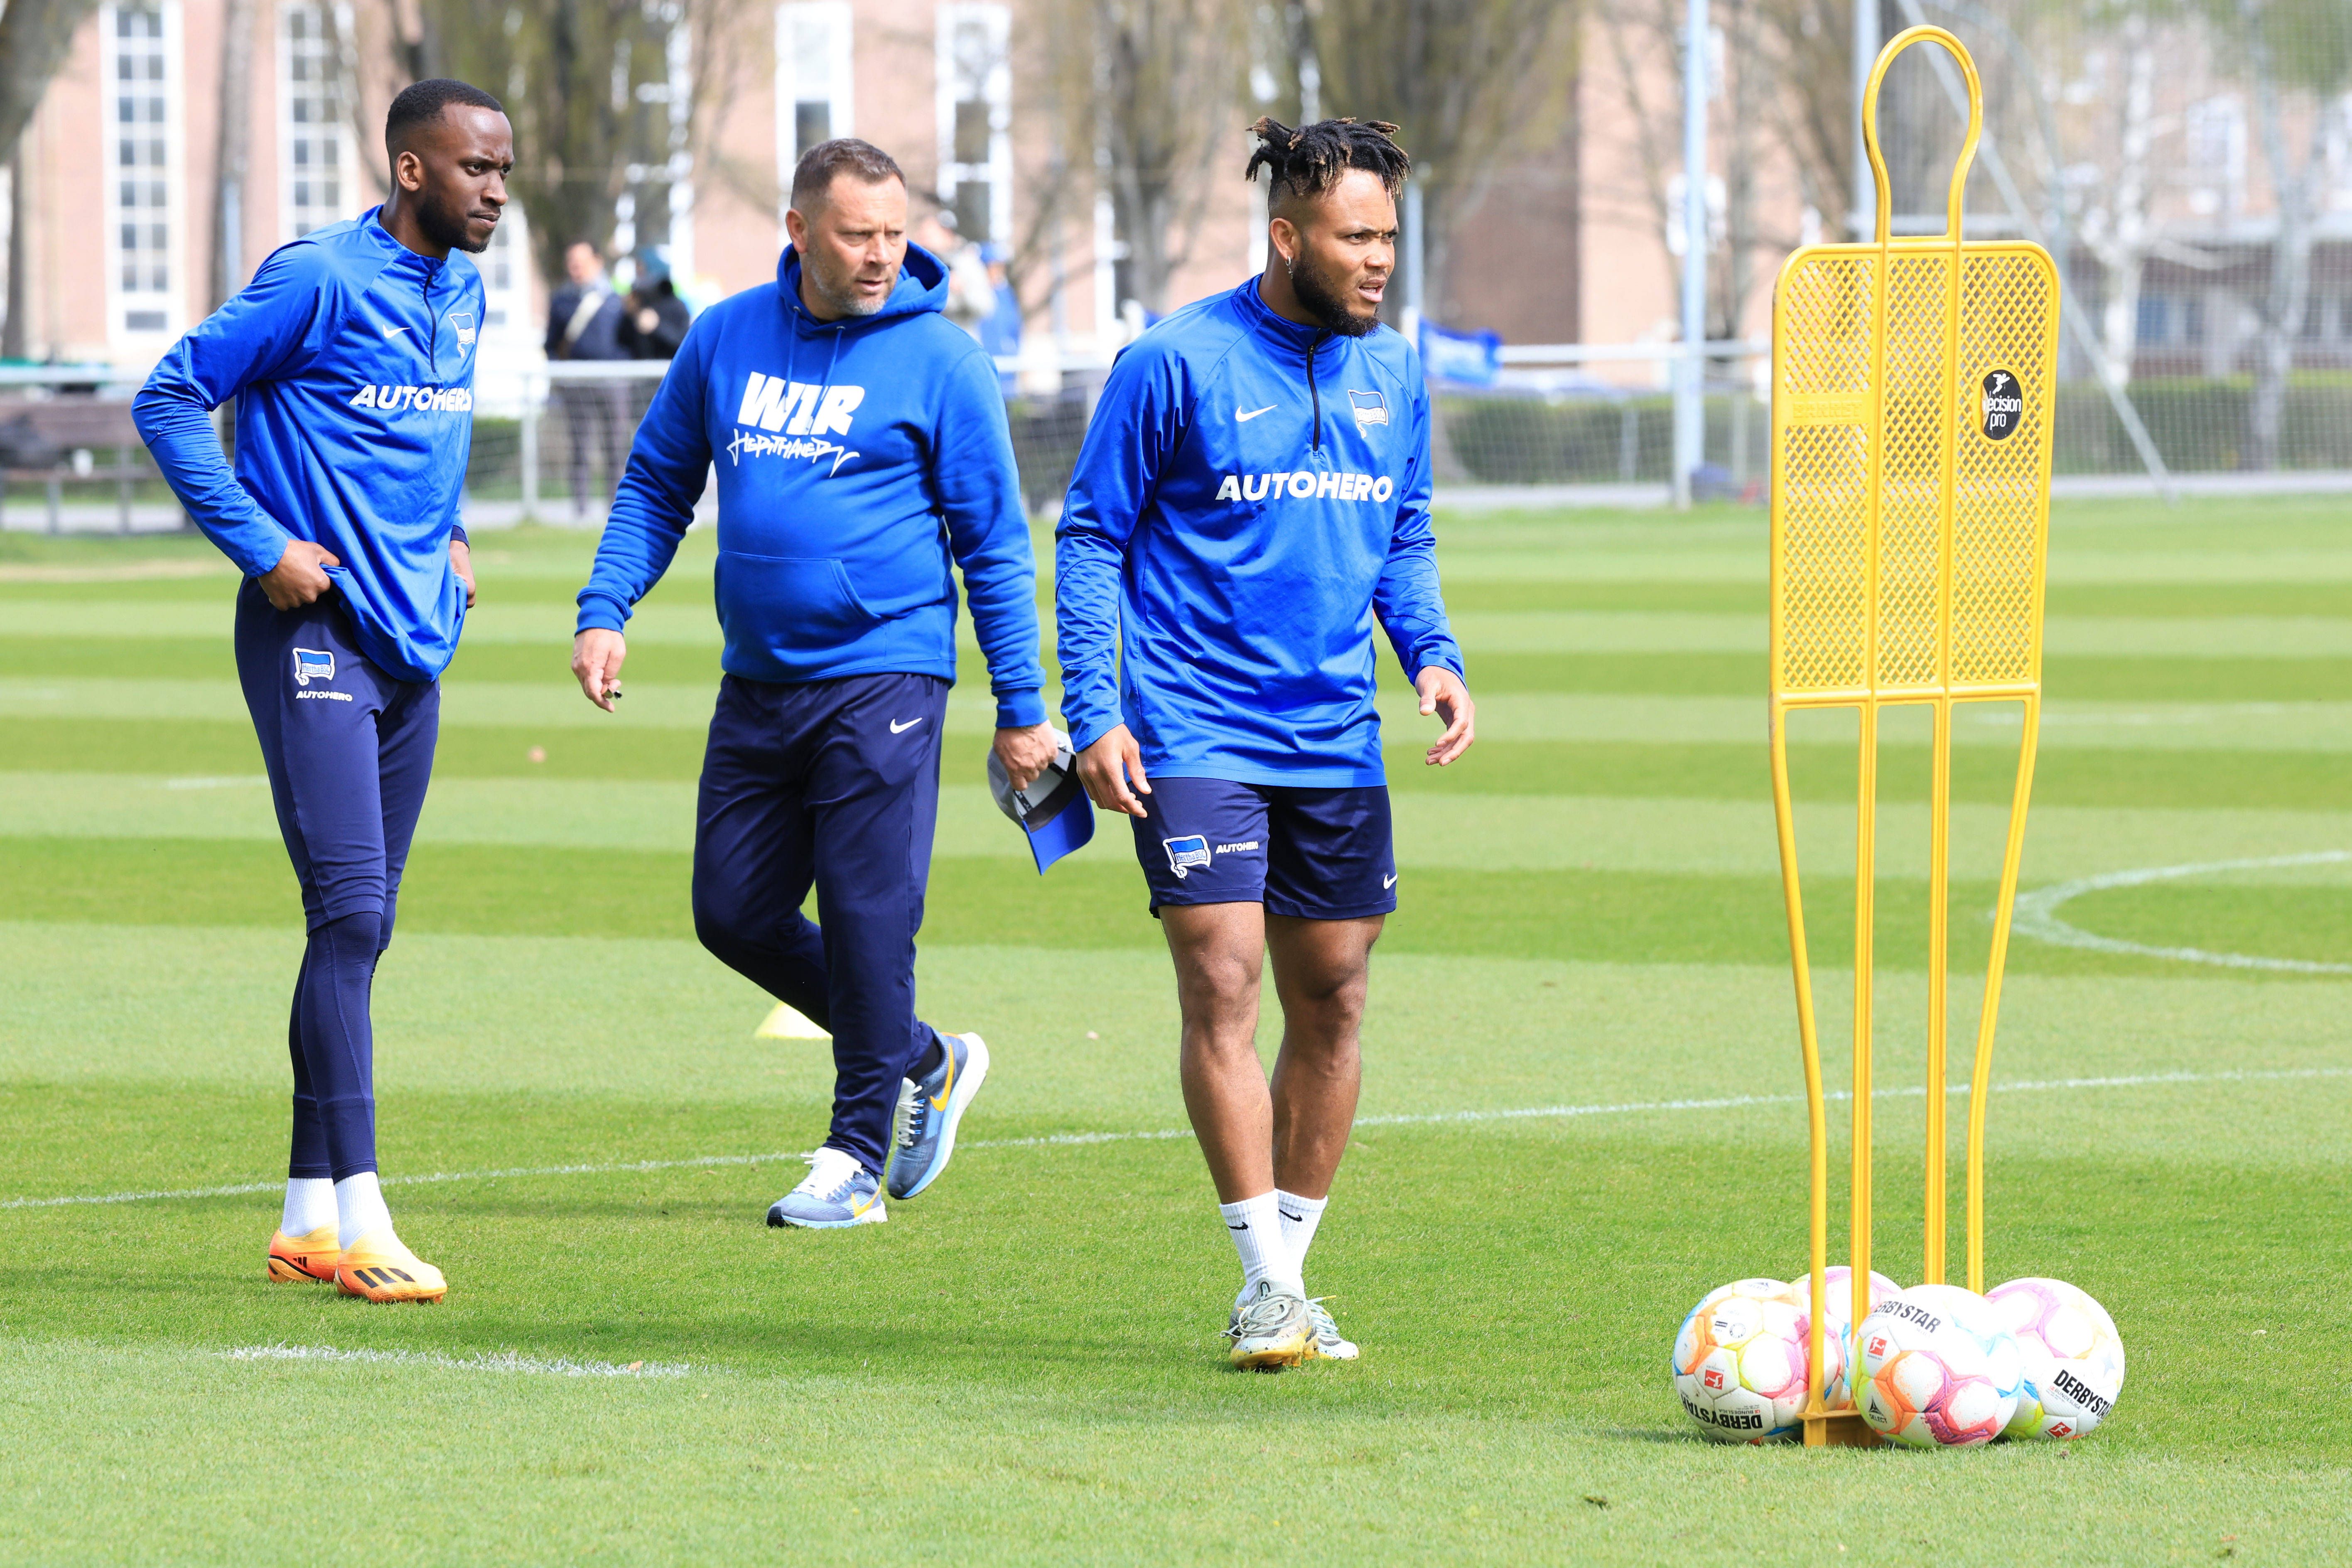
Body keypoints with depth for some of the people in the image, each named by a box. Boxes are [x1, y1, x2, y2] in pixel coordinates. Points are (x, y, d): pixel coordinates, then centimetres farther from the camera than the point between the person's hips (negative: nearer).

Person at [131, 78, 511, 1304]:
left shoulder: (465, 295, 12)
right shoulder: (320, 280, -13)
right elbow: (169, 400, -10)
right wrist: (263, 546, -13)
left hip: (414, 642, 8)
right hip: (315, 634, -8)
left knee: (362, 926, 9)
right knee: (351, 914, -15)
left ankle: (310, 1214, 15)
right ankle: (356, 1218, -16)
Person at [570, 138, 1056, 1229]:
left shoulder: (939, 361, -5)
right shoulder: (726, 340, 7)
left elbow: (994, 545, -2)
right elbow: (657, 483, 16)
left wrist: (1022, 709, -3)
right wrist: (605, 611, 2)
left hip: (883, 678, -5)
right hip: (758, 682, 5)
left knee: (868, 916, -7)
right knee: (735, 914, 7)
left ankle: (858, 1155, 4)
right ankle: (926, 1063, 24)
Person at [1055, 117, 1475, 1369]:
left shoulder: (1390, 375, 9)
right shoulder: (1176, 363, -7)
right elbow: (1091, 537, -2)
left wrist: (1433, 655, 2)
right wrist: (1093, 715, -9)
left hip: (1336, 740, 5)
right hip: (1195, 735, -5)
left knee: (1331, 1000, 6)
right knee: (1221, 985, -12)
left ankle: (1291, 1270, 17)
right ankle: (1264, 1283, -8)